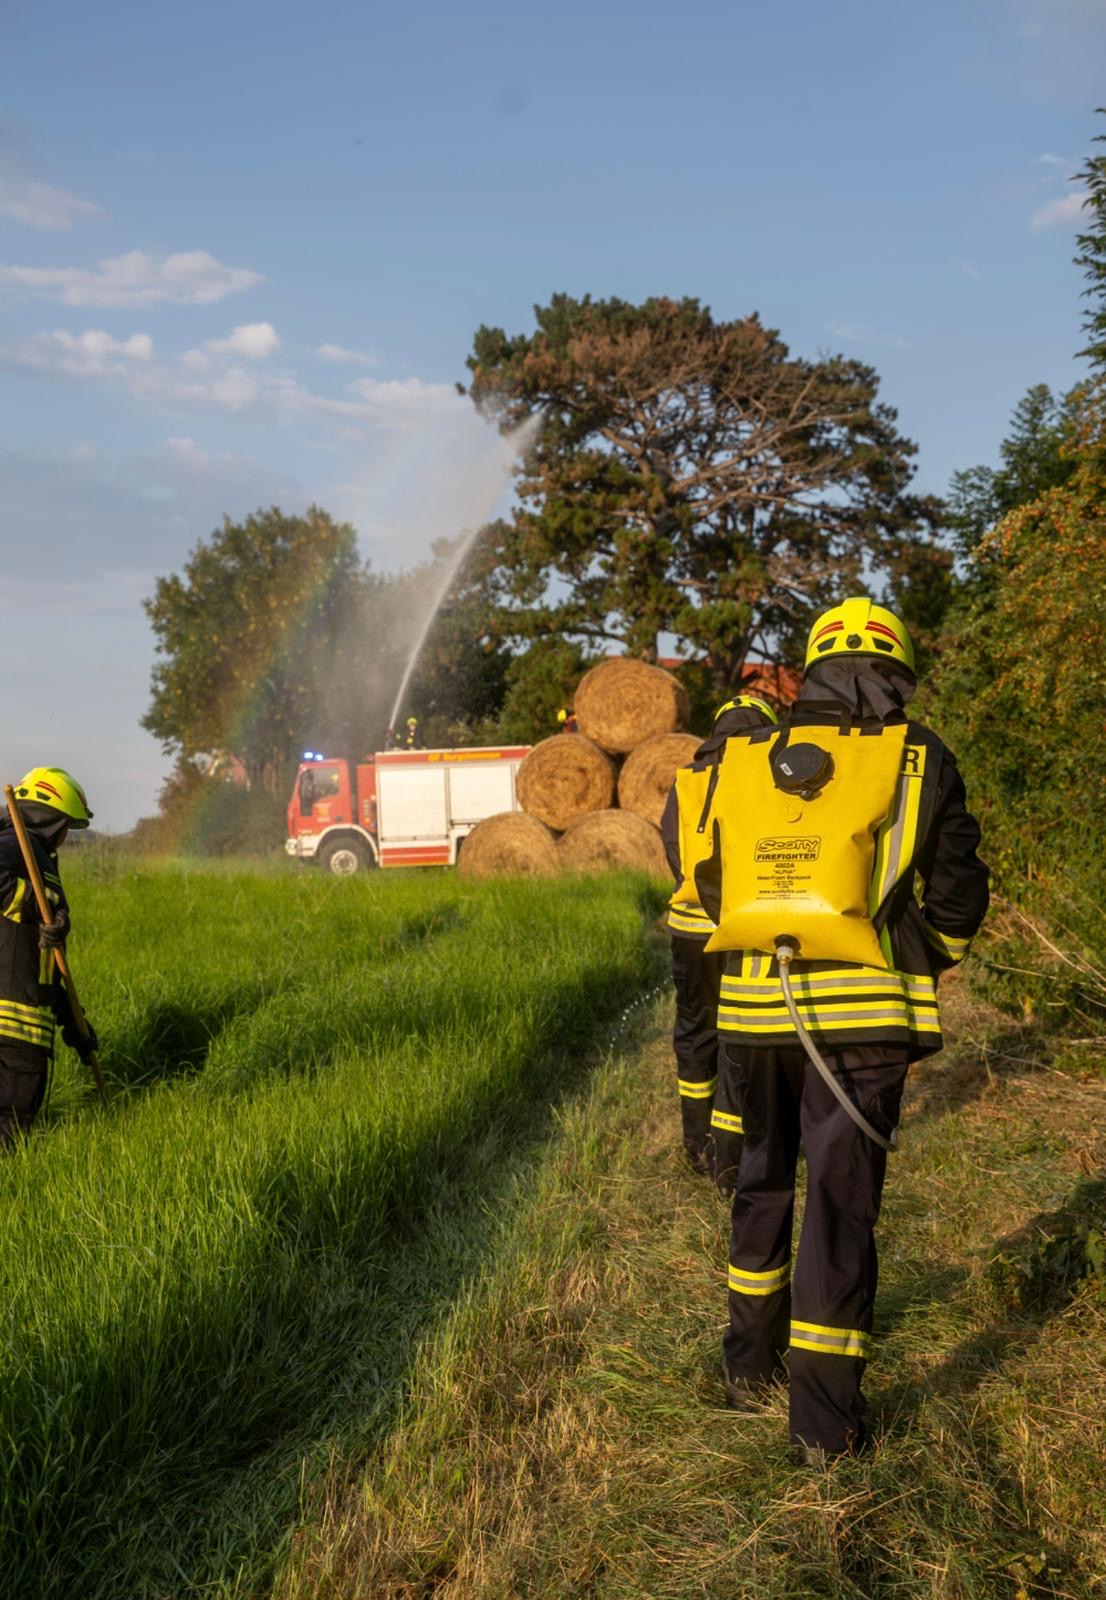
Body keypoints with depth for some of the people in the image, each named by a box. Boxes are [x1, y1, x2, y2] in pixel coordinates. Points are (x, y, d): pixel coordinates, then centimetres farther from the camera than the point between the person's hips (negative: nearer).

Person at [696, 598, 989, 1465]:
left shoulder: (745, 764, 8)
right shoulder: (917, 760, -1)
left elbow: (713, 890, 13)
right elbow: (956, 896, 1)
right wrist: (924, 970, 18)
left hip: (753, 1009, 3)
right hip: (861, 1015, -3)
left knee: (763, 1181, 21)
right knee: (841, 1204, 5)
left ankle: (749, 1366, 34)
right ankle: (826, 1421, 11)